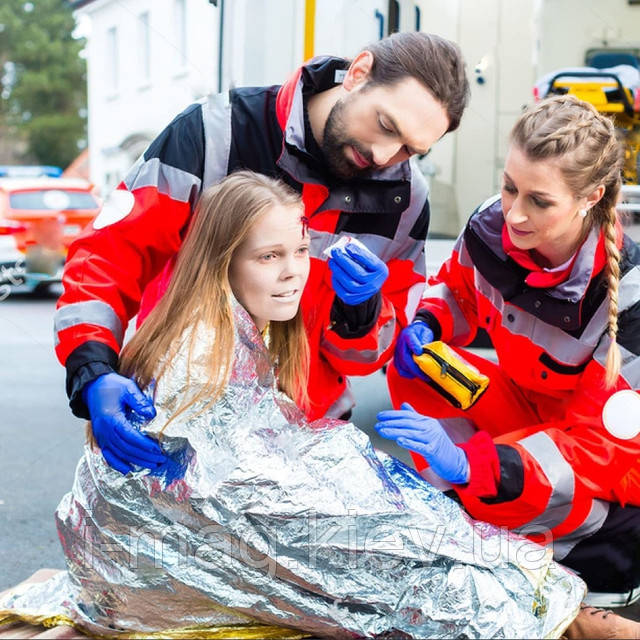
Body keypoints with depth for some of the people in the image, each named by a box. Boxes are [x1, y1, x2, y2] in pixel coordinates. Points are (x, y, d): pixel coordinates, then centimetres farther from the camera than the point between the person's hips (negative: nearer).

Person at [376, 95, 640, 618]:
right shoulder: (492, 227, -17)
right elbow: (457, 294, 6)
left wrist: (469, 462, -43)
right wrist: (424, 327, -20)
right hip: (530, 405, 6)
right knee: (413, 373, -18)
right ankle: (466, 513, -14)